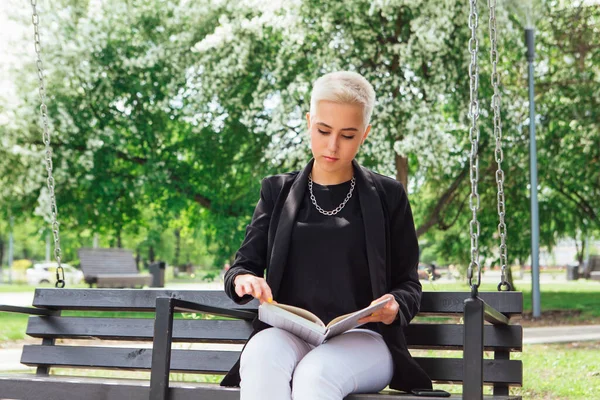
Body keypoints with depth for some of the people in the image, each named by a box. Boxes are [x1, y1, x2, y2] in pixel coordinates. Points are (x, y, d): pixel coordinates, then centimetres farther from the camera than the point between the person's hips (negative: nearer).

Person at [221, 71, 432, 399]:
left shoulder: (387, 196, 10)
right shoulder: (277, 191, 14)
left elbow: (408, 285, 11)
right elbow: (243, 265, 13)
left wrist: (395, 307, -13)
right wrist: (243, 280, -13)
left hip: (362, 339, -1)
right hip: (289, 334, 1)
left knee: (316, 373, -37)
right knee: (261, 358, -36)